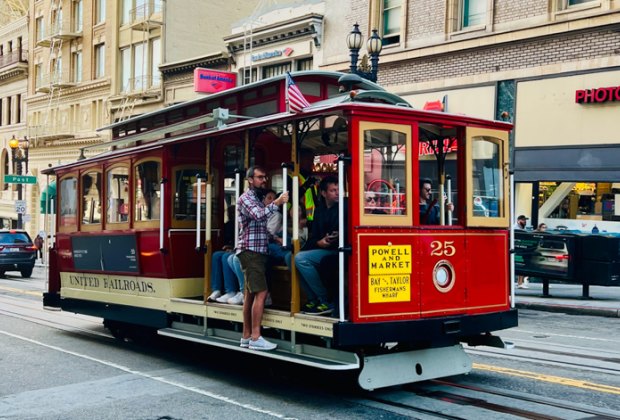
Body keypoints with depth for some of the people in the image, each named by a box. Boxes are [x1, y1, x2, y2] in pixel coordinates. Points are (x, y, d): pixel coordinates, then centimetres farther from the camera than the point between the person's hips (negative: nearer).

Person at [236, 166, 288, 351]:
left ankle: (246, 336, 11)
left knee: (250, 294, 8)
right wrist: (277, 203, -26)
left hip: (258, 252, 9)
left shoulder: (259, 199, 21)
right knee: (261, 293, -14)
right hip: (250, 251, -9)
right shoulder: (246, 198, -7)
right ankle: (255, 338, -14)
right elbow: (258, 215, -26)